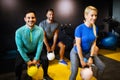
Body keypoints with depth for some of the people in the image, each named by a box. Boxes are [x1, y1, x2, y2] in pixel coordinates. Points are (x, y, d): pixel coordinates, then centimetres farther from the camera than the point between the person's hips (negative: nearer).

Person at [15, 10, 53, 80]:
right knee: (18, 64, -23)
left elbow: (40, 45, -15)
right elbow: (20, 47, -19)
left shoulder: (40, 30, -21)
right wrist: (27, 60, -16)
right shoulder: (19, 31, -25)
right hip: (23, 52, -1)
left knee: (45, 59, -16)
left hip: (35, 51, 2)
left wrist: (36, 58, -16)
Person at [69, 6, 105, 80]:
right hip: (76, 52, -5)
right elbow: (78, 46, -21)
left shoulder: (95, 28, -8)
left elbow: (94, 44, -4)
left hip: (88, 52, 6)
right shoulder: (79, 28, -25)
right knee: (74, 71, -26)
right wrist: (82, 60, -17)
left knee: (102, 66, 1)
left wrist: (91, 57, -8)